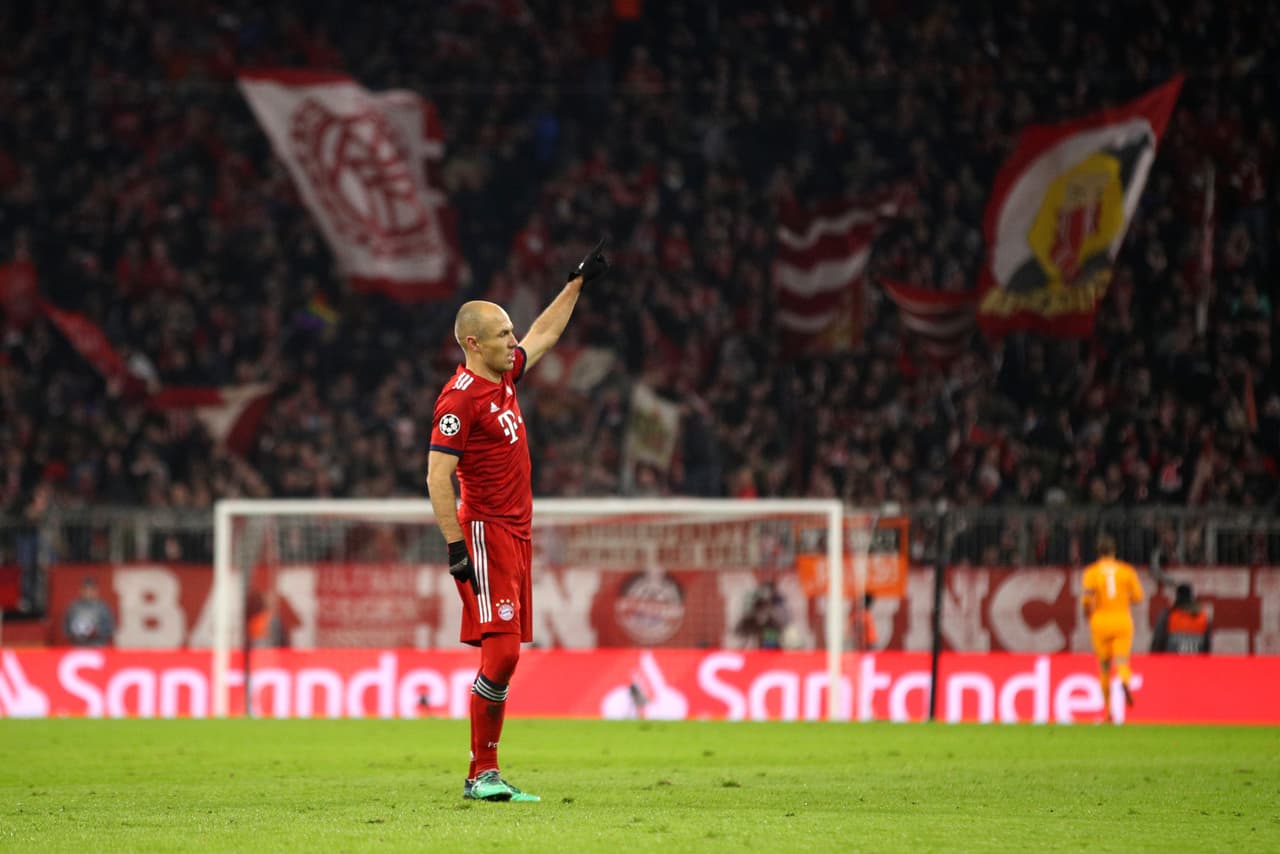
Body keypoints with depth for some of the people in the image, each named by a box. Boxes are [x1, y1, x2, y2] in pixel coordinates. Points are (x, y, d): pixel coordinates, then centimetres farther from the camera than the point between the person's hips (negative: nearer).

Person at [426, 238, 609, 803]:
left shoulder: (504, 376, 13)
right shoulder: (461, 397, -13)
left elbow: (543, 336, 32)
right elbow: (437, 475, -17)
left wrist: (578, 283, 37)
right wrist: (455, 547, -21)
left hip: (516, 533, 9)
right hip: (485, 532, -9)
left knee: (504, 656, 6)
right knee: (500, 650, -14)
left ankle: (488, 776, 8)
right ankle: (481, 774, -11)